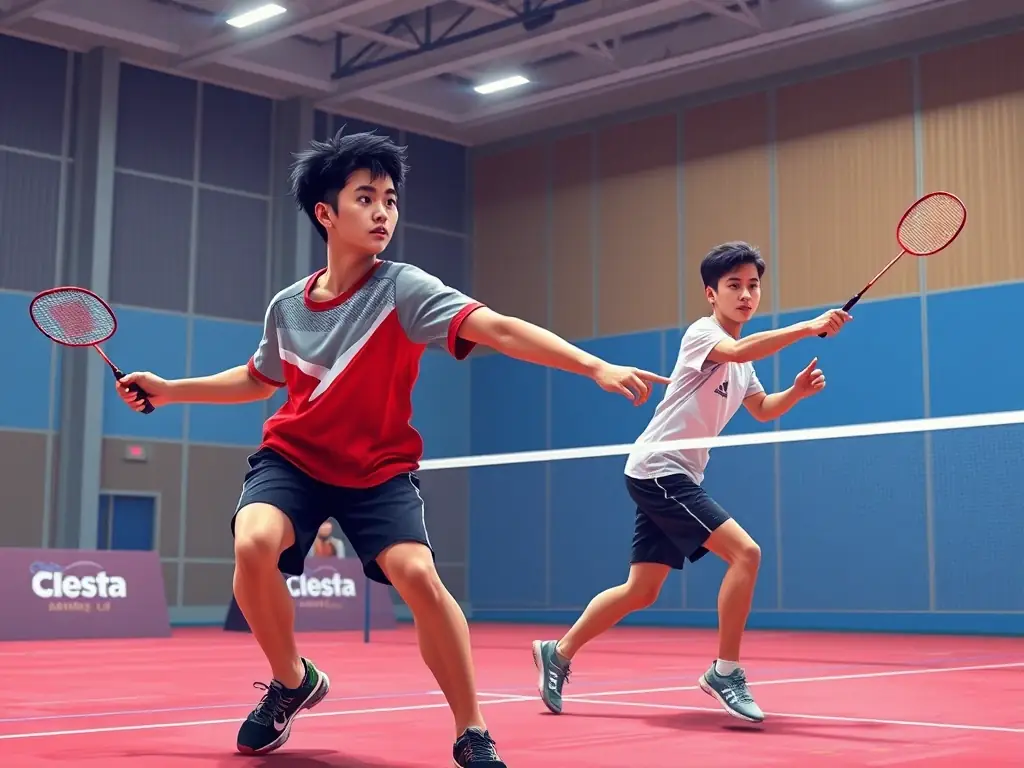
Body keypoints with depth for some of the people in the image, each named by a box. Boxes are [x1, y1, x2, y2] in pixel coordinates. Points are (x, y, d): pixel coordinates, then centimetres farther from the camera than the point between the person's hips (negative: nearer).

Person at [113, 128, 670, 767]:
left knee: (416, 572, -26)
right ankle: (293, 683, 2)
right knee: (255, 543, -27)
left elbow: (499, 329, -30)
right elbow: (259, 379, 19)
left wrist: (595, 367, -43)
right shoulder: (287, 306, -3)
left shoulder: (402, 288, -15)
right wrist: (168, 390, 15)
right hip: (292, 457, 2)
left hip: (379, 468, -2)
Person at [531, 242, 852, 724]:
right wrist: (808, 328, -40)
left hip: (674, 477, 10)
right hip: (657, 470, -10)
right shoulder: (702, 334, -13)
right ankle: (725, 672, -10)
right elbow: (741, 351, -35)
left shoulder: (740, 360, 15)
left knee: (641, 590, 11)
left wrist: (797, 391, 7)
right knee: (744, 552, -18)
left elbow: (762, 410, 26)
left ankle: (558, 653, 21)